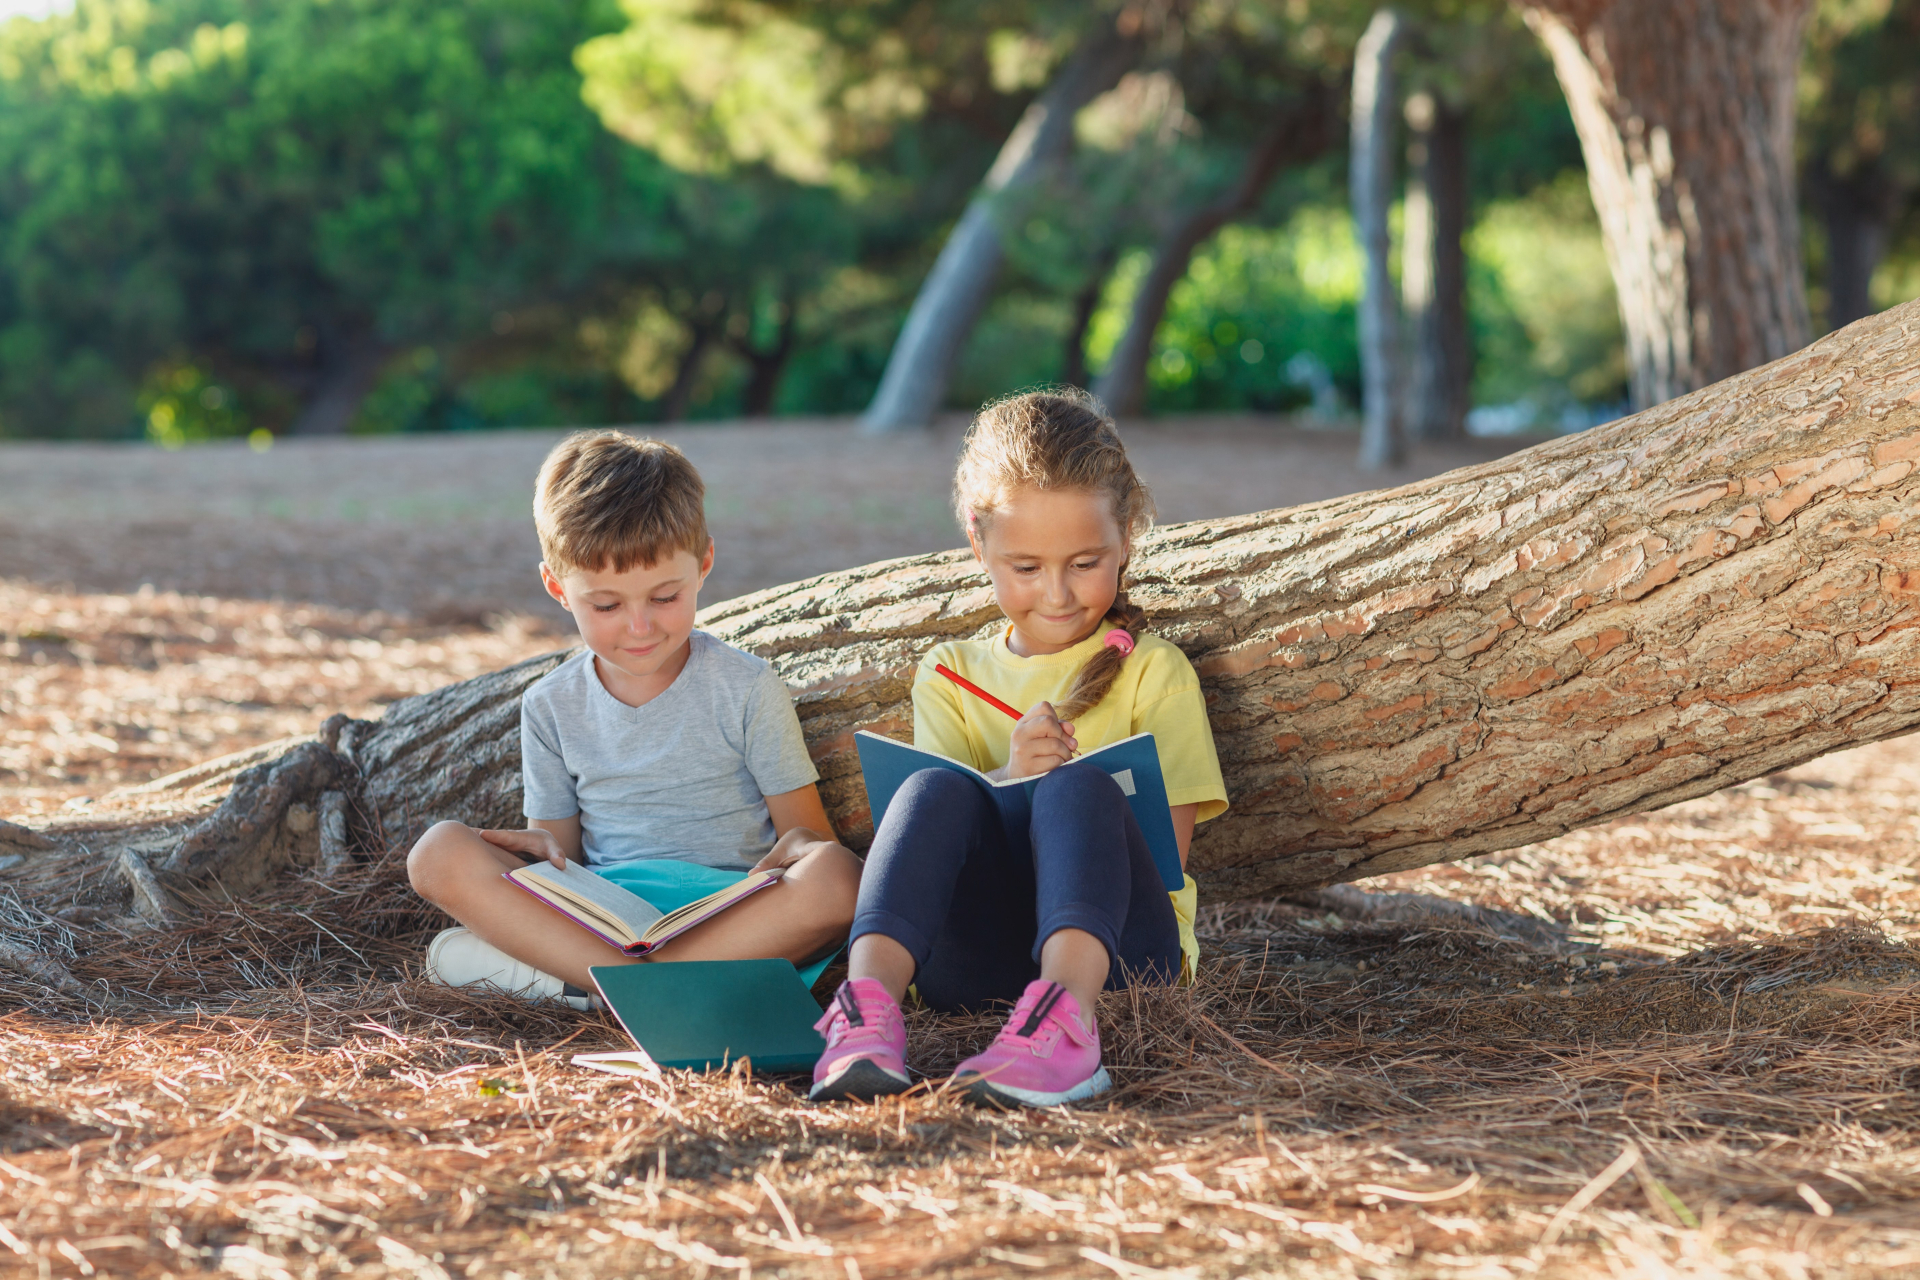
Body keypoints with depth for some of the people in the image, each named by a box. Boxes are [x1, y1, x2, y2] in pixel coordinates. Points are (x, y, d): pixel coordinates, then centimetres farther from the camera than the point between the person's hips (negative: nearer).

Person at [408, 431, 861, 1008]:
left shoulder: (746, 689, 3)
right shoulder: (551, 707, 11)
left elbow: (805, 828, 3)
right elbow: (560, 843, 14)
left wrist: (795, 848, -21)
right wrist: (545, 849, -10)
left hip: (733, 913, -2)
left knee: (837, 879, -35)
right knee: (439, 853, -19)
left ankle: (556, 973, -31)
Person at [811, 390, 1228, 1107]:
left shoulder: (1153, 672, 11)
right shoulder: (949, 677, 19)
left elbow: (1166, 846, 0)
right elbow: (941, 831, 4)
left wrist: (1057, 787, -15)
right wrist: (1007, 779, -17)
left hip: (1119, 942, -2)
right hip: (975, 955, 2)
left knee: (1078, 788, -30)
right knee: (938, 790, -25)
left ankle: (1069, 1013, -55)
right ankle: (870, 1002, -45)